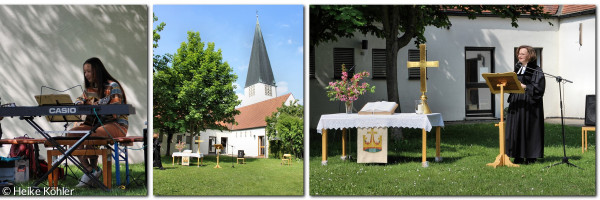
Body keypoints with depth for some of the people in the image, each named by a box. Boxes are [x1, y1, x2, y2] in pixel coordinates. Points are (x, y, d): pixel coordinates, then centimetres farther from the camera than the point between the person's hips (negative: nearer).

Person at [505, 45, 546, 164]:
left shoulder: (536, 70, -5)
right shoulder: (517, 68, 15)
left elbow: (539, 88, -12)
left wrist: (525, 87, -20)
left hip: (530, 104, -7)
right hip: (516, 103, 7)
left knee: (529, 128, -3)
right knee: (515, 128, 4)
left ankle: (531, 157, 5)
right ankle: (519, 156, 10)